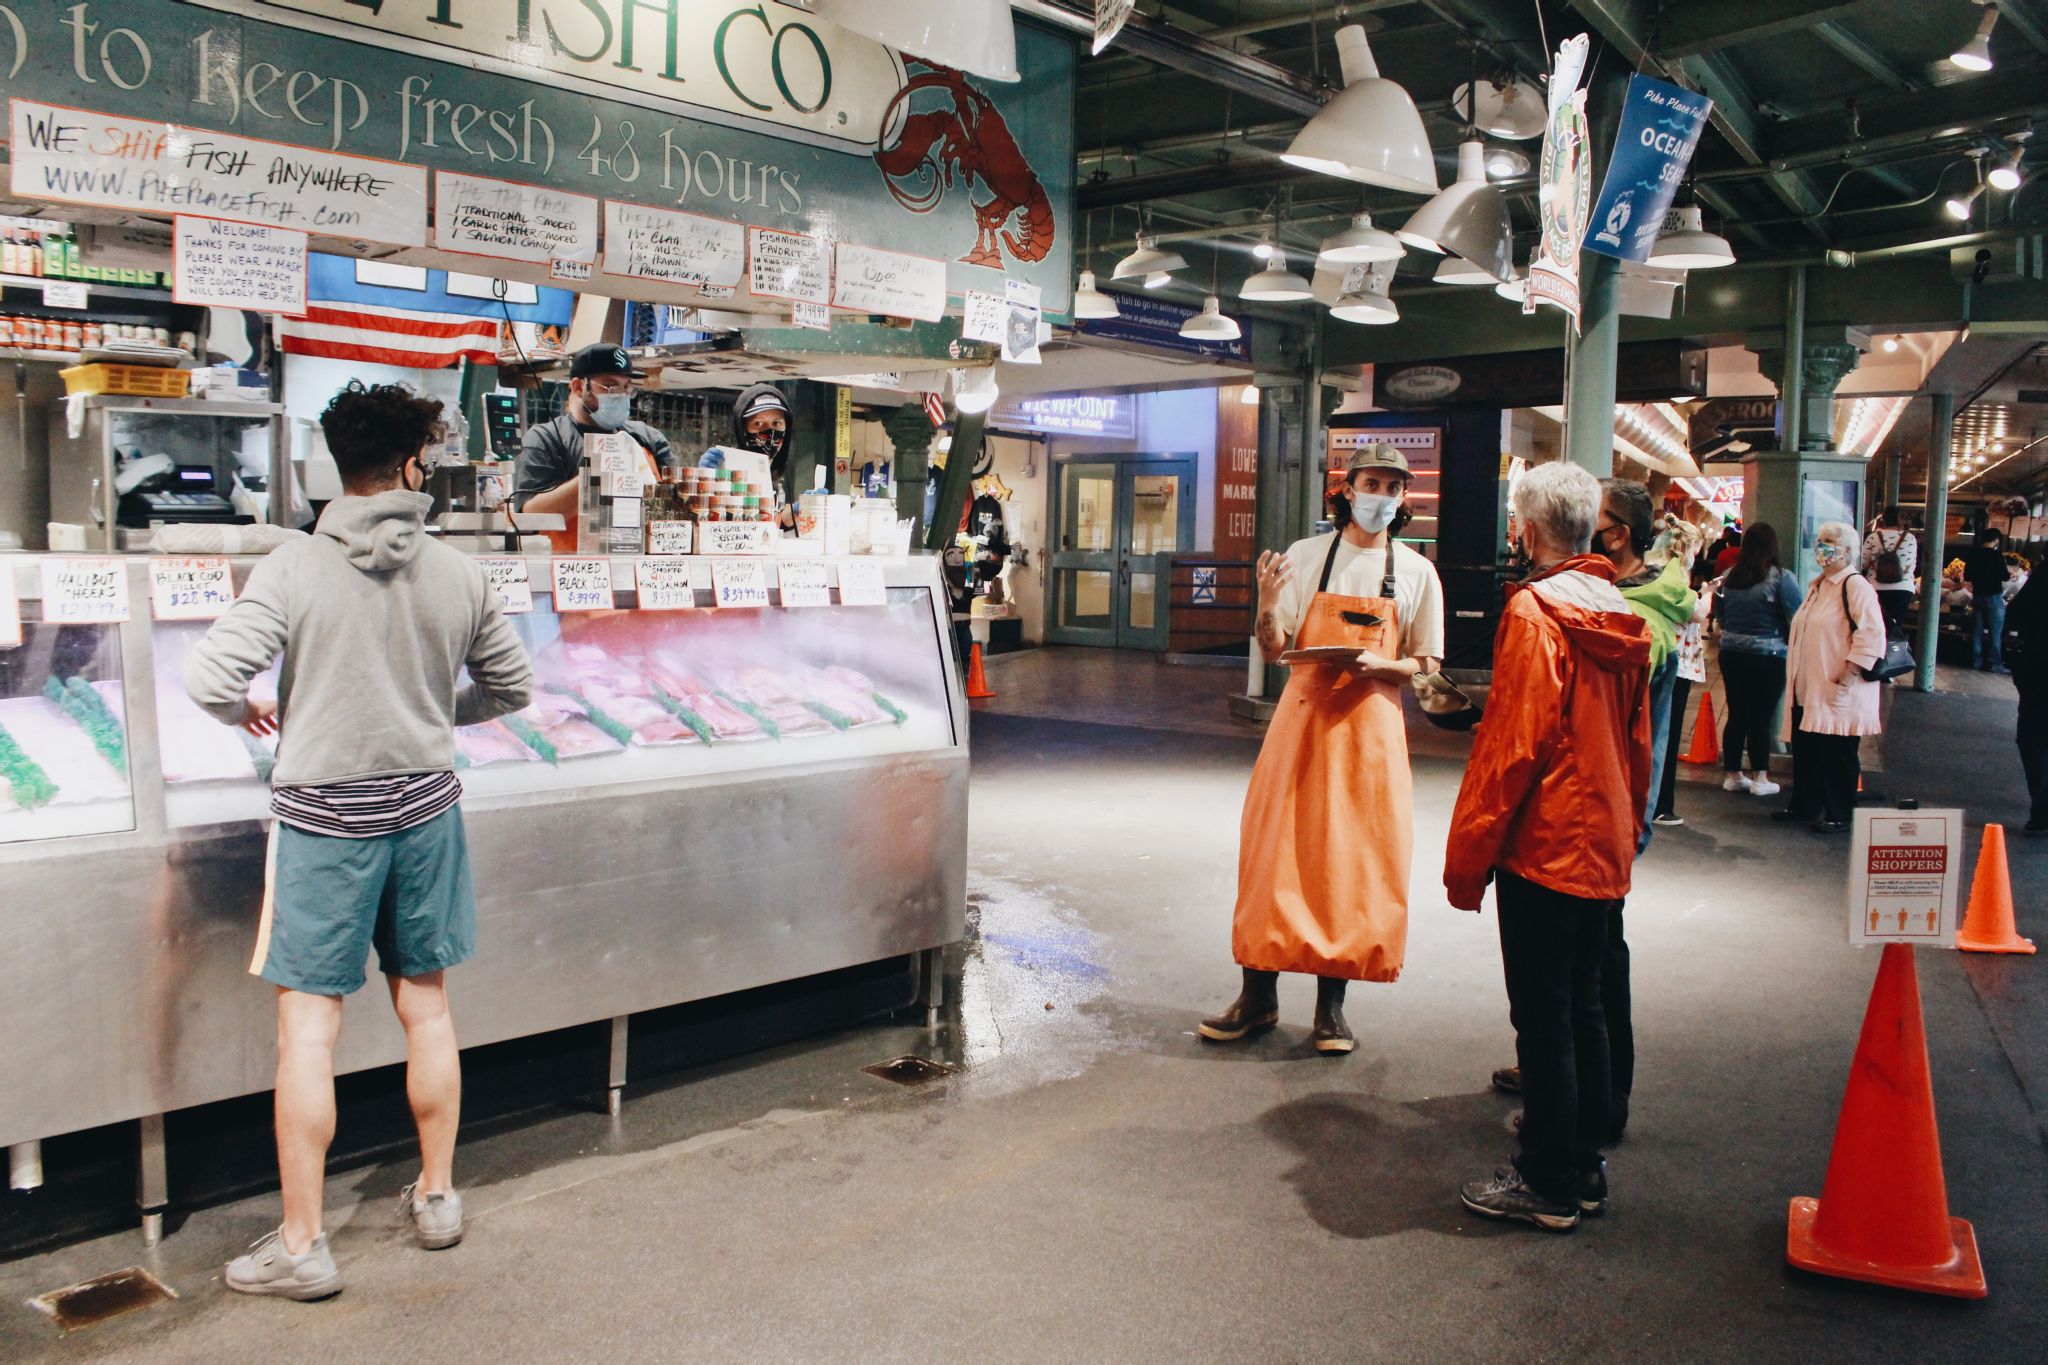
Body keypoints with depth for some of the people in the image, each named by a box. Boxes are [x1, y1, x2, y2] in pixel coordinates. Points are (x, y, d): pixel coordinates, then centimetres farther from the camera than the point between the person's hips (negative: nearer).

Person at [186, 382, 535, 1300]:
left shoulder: (292, 570, -11)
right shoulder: (459, 576, -2)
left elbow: (210, 680, -18)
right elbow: (512, 687, 8)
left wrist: (250, 713, 5)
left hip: (325, 816, -3)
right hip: (425, 807, 4)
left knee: (307, 1025, 3)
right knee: (425, 1005, 15)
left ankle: (301, 1245, 9)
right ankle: (437, 1196, 28)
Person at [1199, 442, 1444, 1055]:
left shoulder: (1417, 573, 5)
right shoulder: (1305, 557, 3)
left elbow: (1426, 665, 7)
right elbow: (1273, 648, 2)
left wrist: (1378, 665, -13)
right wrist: (1266, 605, -18)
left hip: (1372, 723, 0)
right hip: (1304, 716, 0)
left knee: (1356, 862, 2)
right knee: (1277, 850, 1)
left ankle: (1331, 1004, 14)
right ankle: (1259, 997, 12)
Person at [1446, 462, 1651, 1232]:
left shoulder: (1535, 612, -15)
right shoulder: (1622, 617, 8)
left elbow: (1511, 744, -18)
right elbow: (1637, 741, 16)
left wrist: (1466, 855, -12)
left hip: (1543, 844, -8)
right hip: (1603, 848, 8)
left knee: (1541, 1016, 1)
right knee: (1582, 1006, 16)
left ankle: (1548, 1183, 9)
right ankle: (1584, 1167, 25)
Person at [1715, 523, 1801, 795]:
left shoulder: (1729, 577, 2)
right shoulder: (1780, 579, -13)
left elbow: (1719, 614, 14)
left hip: (1731, 654, 5)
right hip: (1767, 658, -5)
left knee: (1736, 715, 11)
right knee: (1761, 718, 2)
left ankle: (1733, 775, 18)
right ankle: (1760, 778, 8)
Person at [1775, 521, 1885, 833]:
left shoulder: (1855, 585, -13)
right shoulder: (1818, 584, 16)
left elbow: (1871, 634, -21)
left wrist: (1847, 676, -22)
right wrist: (1796, 674, 19)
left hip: (1838, 691, -9)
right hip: (1809, 687, 9)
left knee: (1837, 754, -1)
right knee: (1805, 749, 14)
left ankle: (1839, 815, 9)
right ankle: (1805, 805, 27)